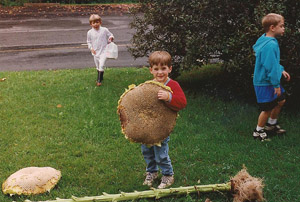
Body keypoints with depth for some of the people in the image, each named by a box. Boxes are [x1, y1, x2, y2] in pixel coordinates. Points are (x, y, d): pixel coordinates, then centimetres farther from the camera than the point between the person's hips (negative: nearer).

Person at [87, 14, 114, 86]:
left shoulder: (104, 30, -6)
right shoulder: (90, 32, -1)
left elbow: (110, 35, 8)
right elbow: (89, 42, 10)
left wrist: (111, 38, -16)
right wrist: (91, 48, -6)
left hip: (103, 51, -3)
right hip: (95, 52, 4)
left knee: (101, 65, -17)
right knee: (97, 66, 16)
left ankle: (99, 80, -11)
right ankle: (100, 77, 37)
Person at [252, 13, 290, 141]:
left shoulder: (266, 40, 6)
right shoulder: (270, 45, -26)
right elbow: (271, 67, -25)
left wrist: (281, 70, 16)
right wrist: (276, 85, -20)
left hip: (270, 80, 10)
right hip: (265, 83, -10)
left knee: (280, 101, 21)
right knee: (268, 108, 2)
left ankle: (271, 124, 37)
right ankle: (258, 131, 20)